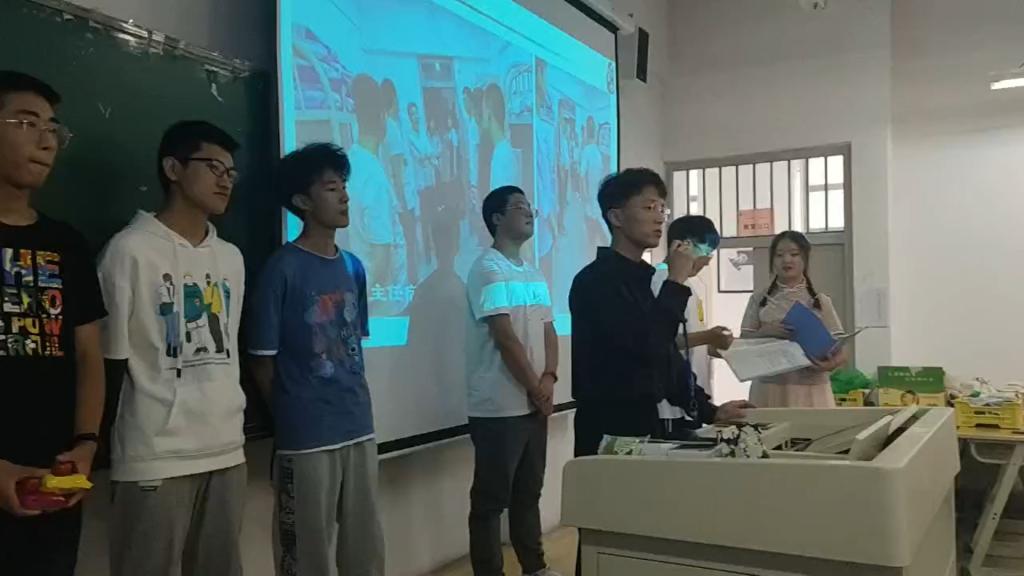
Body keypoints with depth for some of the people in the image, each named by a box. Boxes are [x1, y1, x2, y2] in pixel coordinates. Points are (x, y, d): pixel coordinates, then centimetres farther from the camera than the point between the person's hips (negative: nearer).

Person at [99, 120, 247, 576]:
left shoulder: (231, 257, 13)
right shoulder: (131, 249, -7)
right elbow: (110, 360, -4)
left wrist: (232, 420, 17)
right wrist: (99, 451, 1)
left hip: (228, 450, 6)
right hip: (155, 457, -6)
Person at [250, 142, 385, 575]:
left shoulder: (353, 267, 8)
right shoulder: (283, 268, -11)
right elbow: (263, 361, -8)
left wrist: (354, 403, 10)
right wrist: (293, 415, 1)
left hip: (359, 428, 6)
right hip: (306, 438, -6)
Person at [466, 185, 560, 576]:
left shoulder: (534, 275, 14)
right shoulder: (488, 270, -11)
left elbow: (548, 332, 12)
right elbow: (506, 339, -17)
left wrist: (549, 379, -5)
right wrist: (537, 389, -12)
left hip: (533, 404, 8)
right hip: (498, 407, -8)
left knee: (529, 492, 18)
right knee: (491, 499, 1)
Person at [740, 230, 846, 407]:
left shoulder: (820, 301, 5)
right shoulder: (759, 299, 6)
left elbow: (841, 352, 3)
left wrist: (831, 364, -19)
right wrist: (765, 332, -16)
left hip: (811, 390, 0)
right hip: (768, 388, 0)